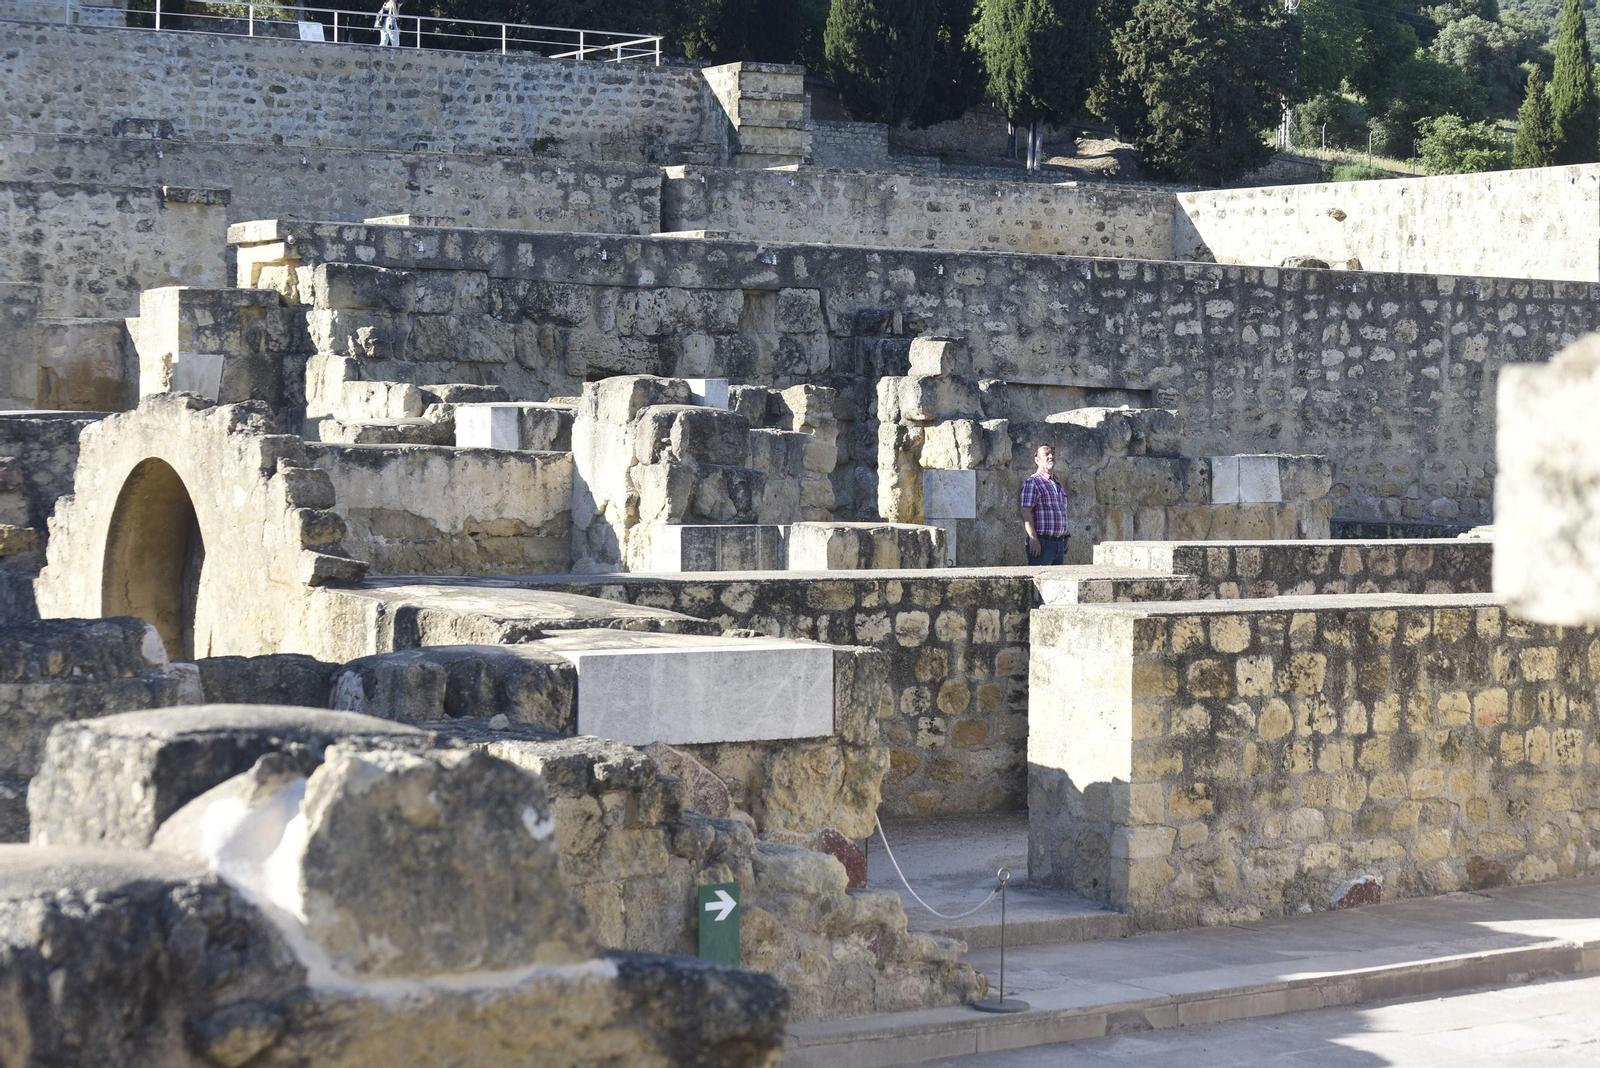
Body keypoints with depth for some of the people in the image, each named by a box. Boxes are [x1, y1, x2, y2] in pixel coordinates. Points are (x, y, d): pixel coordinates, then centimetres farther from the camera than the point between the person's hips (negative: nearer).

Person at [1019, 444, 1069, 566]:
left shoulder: (1058, 484, 20)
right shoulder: (1033, 482, -7)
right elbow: (1025, 512, -15)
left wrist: (1065, 538, 20)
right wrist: (1033, 538, -22)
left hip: (1059, 542, 9)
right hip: (1041, 542, -8)